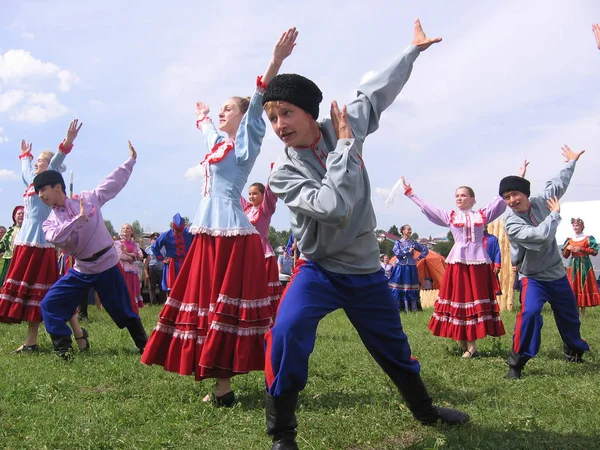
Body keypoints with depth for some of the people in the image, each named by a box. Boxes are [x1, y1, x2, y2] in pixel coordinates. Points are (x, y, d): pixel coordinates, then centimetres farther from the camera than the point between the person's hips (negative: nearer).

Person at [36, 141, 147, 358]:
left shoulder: (88, 199, -6)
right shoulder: (50, 222, 1)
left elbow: (114, 182, 0)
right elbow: (55, 238, -21)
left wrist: (131, 160, 0)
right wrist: (79, 218, -25)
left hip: (107, 265, -4)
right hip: (80, 270, 4)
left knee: (124, 312, 6)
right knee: (49, 305, -5)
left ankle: (145, 347, 23)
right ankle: (63, 349, 0)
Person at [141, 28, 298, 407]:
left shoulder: (244, 143, -4)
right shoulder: (217, 143, 18)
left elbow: (257, 107, -19)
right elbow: (207, 126, 41)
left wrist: (276, 62, -34)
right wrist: (202, 115, 63)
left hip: (232, 235, -9)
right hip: (209, 234, 9)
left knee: (224, 306, -9)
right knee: (205, 304, 10)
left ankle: (224, 386, -6)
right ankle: (219, 382, 17)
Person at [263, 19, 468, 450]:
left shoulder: (344, 125, -10)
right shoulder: (283, 173, -18)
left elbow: (377, 91, 7)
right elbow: (334, 207, -34)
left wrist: (413, 50, 19)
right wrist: (345, 144, -25)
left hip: (366, 269, 3)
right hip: (319, 270, -3)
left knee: (394, 347, 19)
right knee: (285, 336, -29)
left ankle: (424, 408, 46)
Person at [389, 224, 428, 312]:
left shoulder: (413, 243, 9)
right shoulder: (398, 242, 2)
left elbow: (426, 250, 14)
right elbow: (397, 253, -12)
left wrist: (419, 258, 6)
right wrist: (408, 251, -8)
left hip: (411, 269, 2)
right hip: (400, 268, -2)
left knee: (411, 289, 1)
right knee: (398, 289, -4)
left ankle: (413, 307, 4)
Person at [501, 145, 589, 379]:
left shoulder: (540, 202, -11)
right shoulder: (512, 223, -25)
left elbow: (558, 184, 10)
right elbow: (542, 235, -38)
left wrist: (571, 162, 22)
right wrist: (555, 214, -22)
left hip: (557, 274, 5)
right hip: (533, 277, -5)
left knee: (569, 316, 21)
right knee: (530, 312, -30)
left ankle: (574, 351, 49)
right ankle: (517, 361, -19)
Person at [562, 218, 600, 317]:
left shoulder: (588, 238, 2)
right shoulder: (569, 240, 13)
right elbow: (565, 256, 14)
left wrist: (581, 249, -14)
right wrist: (567, 248, -6)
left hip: (585, 264, -4)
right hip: (573, 265, 4)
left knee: (584, 285, -6)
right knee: (573, 286, -1)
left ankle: (583, 311, -4)